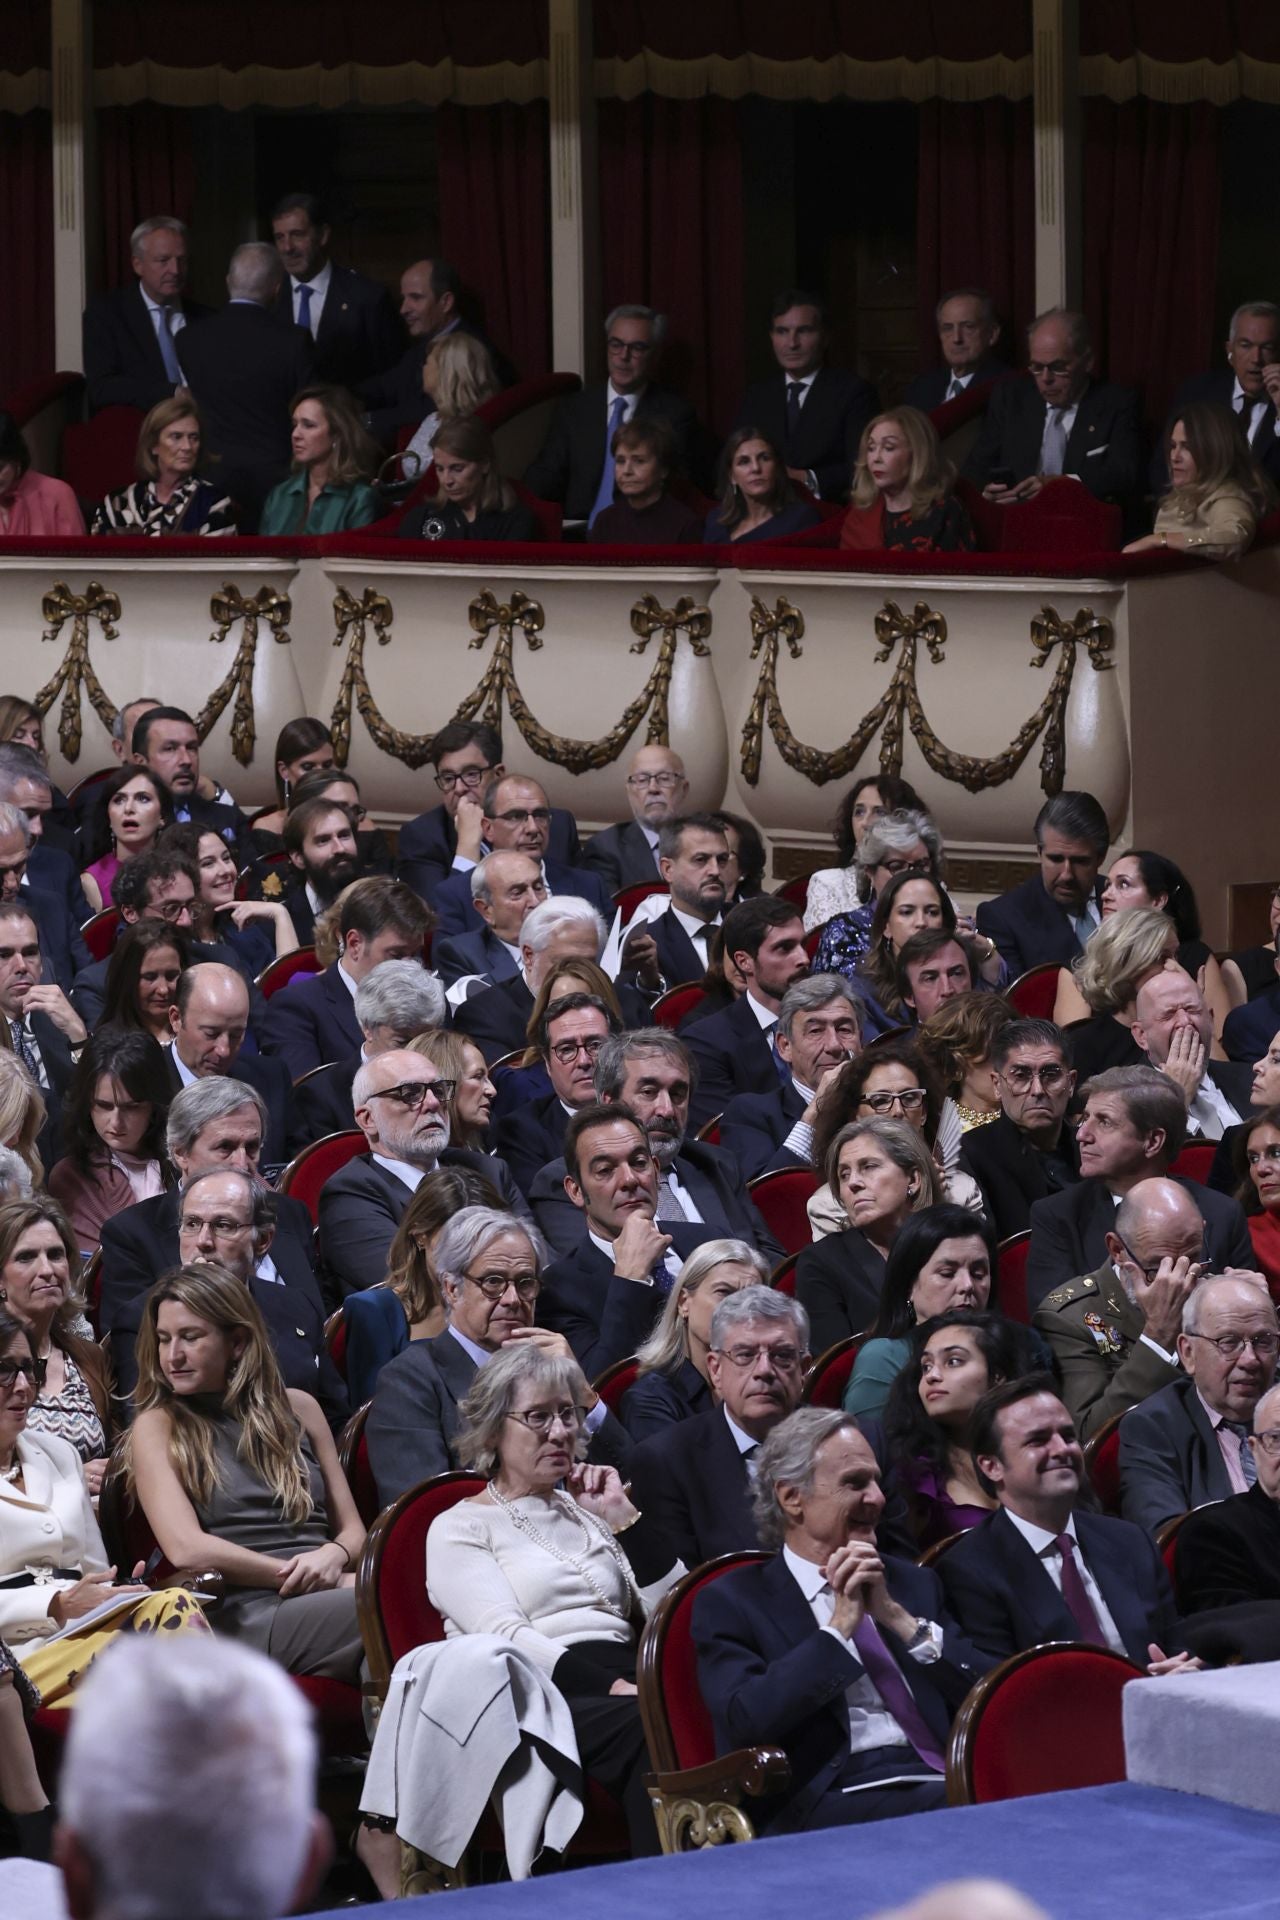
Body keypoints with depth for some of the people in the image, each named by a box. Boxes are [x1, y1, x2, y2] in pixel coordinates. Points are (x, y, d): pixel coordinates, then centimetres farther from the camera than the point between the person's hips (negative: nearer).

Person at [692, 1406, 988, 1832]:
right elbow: (746, 1721, -8)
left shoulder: (913, 1583, 24)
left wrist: (898, 1617, 2)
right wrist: (840, 1626, -5)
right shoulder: (731, 1602, 9)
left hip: (941, 1781, 5)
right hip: (827, 1806, -5)